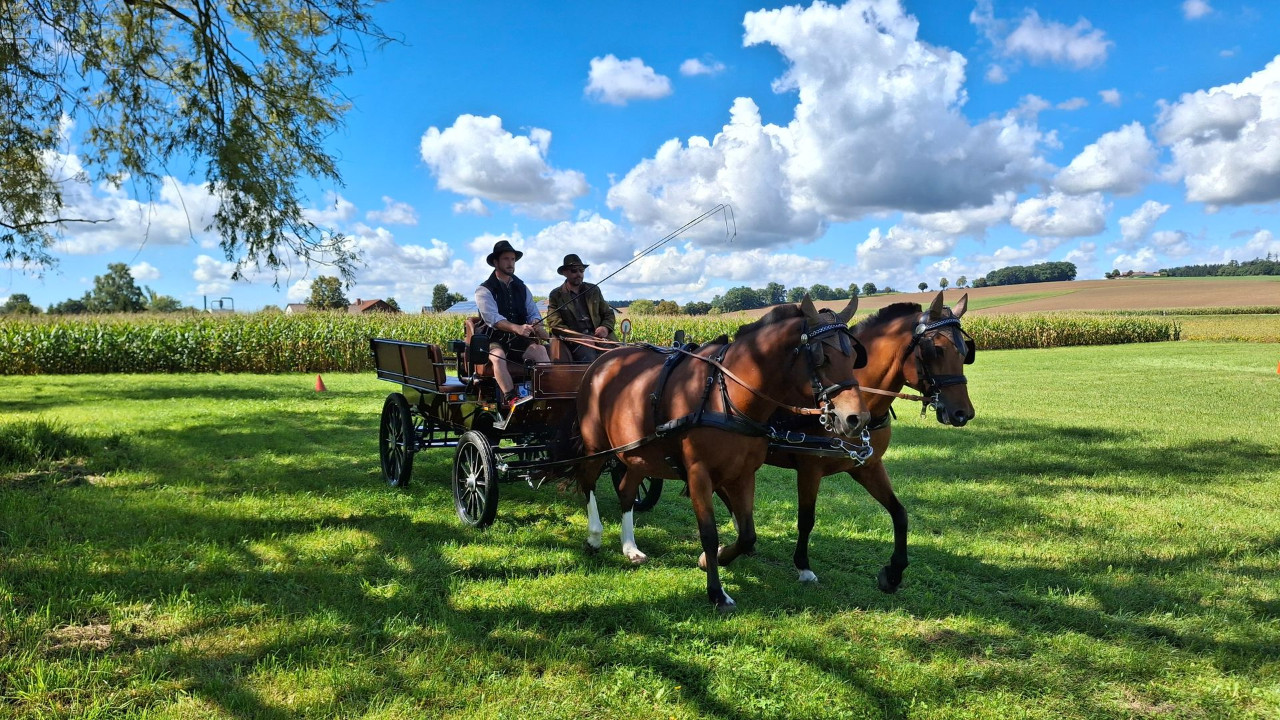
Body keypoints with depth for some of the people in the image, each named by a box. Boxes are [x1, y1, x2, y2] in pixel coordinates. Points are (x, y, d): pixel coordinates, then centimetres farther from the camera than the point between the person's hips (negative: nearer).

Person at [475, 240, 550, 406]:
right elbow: (492, 318, -17)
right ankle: (510, 398, -49)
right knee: (498, 356, -37)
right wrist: (517, 328, -34)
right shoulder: (484, 290, -1)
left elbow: (533, 312, 9)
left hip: (520, 340, 4)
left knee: (540, 349, -27)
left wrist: (537, 326, -18)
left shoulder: (522, 288, 17)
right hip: (495, 339, -4)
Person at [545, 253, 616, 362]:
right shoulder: (556, 295, 10)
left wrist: (606, 327, -2)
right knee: (591, 360, -32)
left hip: (599, 337, 3)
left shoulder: (594, 290, 20)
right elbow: (554, 324, 1)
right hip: (575, 340, -3)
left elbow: (608, 313, 23)